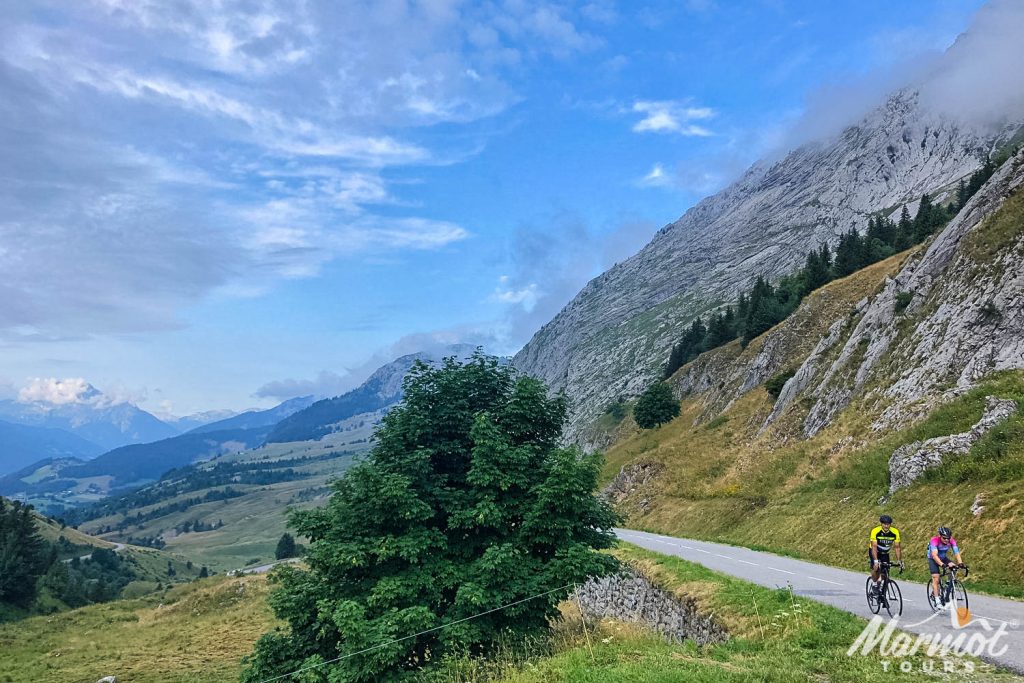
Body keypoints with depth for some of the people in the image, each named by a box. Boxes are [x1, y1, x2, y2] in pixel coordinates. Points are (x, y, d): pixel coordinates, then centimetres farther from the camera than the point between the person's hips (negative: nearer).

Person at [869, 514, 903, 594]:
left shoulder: (895, 532, -21)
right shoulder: (875, 531, -29)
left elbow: (897, 547, -17)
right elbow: (874, 547, -33)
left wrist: (899, 561, -25)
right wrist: (876, 560, -42)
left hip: (885, 553, 3)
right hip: (875, 552, -3)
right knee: (876, 568, -24)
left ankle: (880, 585, 16)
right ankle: (875, 584, 1)